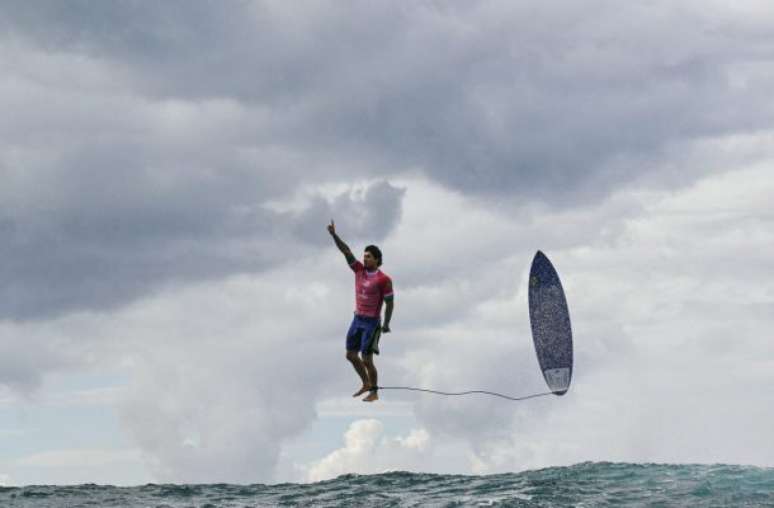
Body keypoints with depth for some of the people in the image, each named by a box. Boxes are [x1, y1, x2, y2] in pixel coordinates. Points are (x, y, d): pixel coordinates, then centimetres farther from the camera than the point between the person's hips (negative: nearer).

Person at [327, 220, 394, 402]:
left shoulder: (384, 279, -14)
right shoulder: (359, 270, 2)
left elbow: (389, 302, -10)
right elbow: (346, 251, -3)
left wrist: (386, 324, -13)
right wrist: (334, 235, -12)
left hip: (372, 322, -7)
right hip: (357, 319, 7)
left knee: (367, 359, -6)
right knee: (351, 354, 12)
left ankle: (374, 392, 8)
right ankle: (366, 384, 29)